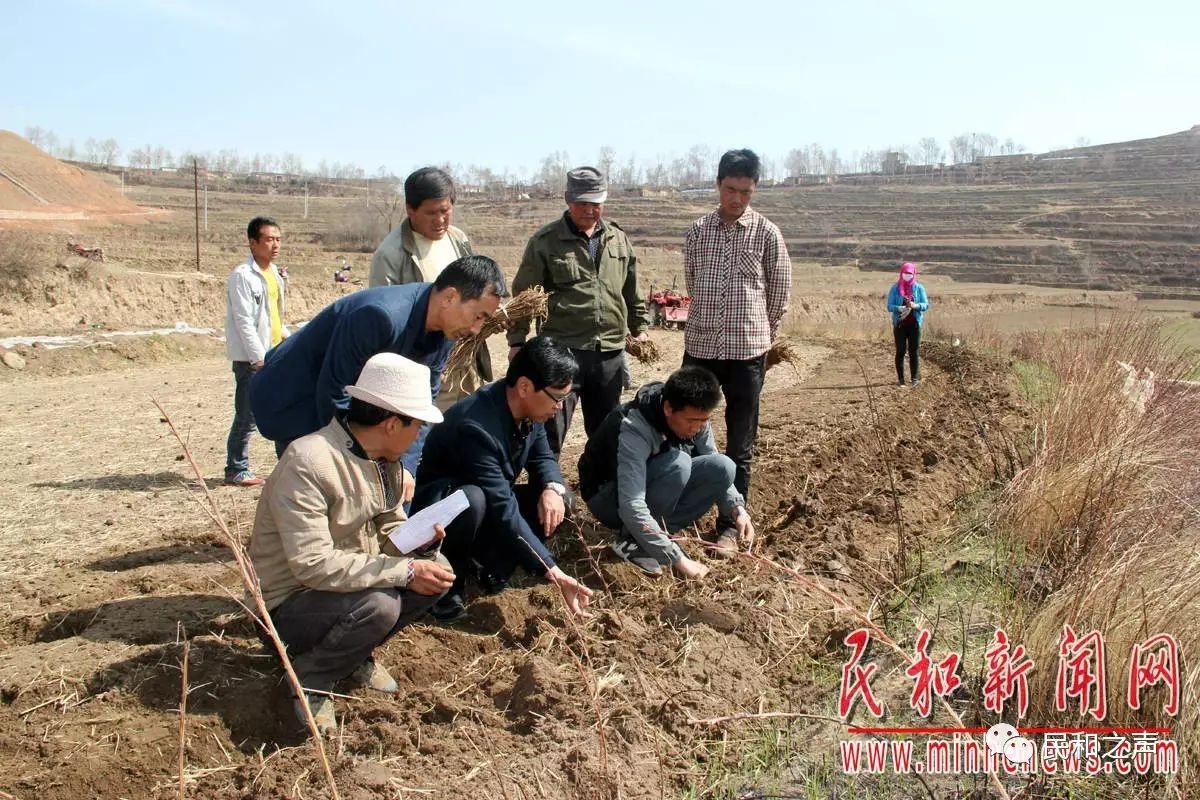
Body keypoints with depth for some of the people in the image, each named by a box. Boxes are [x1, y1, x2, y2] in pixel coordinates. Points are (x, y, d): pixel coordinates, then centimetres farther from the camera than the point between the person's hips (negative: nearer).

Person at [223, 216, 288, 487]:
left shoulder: (274, 273, 13)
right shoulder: (242, 276, -13)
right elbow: (244, 322, -17)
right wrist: (260, 358, -20)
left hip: (275, 356, 8)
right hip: (251, 360, -8)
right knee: (247, 417, -3)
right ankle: (236, 470, 9)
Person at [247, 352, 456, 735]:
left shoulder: (384, 461, 0)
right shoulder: (308, 462, -28)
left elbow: (389, 529, 8)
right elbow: (312, 564, -32)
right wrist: (405, 571, -30)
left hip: (353, 582, 8)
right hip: (289, 605, -8)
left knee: (436, 569, -8)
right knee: (378, 604, -33)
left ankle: (355, 653, 8)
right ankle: (308, 679, -5)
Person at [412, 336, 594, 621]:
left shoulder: (528, 410, -13)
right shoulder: (476, 426, -37)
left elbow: (542, 456, 3)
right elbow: (504, 512, -38)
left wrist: (552, 488, -23)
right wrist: (553, 573, -38)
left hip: (490, 500, 8)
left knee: (559, 500, -12)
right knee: (474, 501, -40)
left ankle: (489, 564, -2)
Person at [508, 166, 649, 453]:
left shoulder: (619, 239, 10)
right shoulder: (545, 242, -4)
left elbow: (632, 291, 20)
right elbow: (524, 295, -1)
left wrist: (639, 328, 18)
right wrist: (517, 341, -4)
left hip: (610, 354, 5)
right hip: (562, 352, -4)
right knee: (549, 432, -3)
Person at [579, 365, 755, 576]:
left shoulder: (695, 418, -13)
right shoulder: (633, 429, -34)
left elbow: (716, 473, 1)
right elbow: (631, 508, -40)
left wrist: (738, 510, -17)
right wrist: (678, 560, -39)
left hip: (655, 491, 7)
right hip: (609, 499, -7)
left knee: (723, 467, -14)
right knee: (678, 464, -32)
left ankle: (655, 532, -9)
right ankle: (632, 541, -16)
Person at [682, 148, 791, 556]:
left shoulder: (767, 233, -3)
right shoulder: (698, 231, 5)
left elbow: (780, 295, 5)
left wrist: (760, 337, 11)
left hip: (747, 352, -2)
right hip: (699, 347, 3)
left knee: (739, 447, 4)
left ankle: (729, 527, 13)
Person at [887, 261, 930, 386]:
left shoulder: (919, 288, 4)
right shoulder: (895, 288, 3)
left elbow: (926, 305, 0)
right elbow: (889, 306, -2)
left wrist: (916, 305, -22)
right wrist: (899, 308, -23)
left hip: (914, 324, 0)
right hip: (899, 324, 0)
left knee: (914, 352, 1)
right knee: (900, 352, 1)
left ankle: (915, 378, 9)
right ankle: (900, 378, 8)